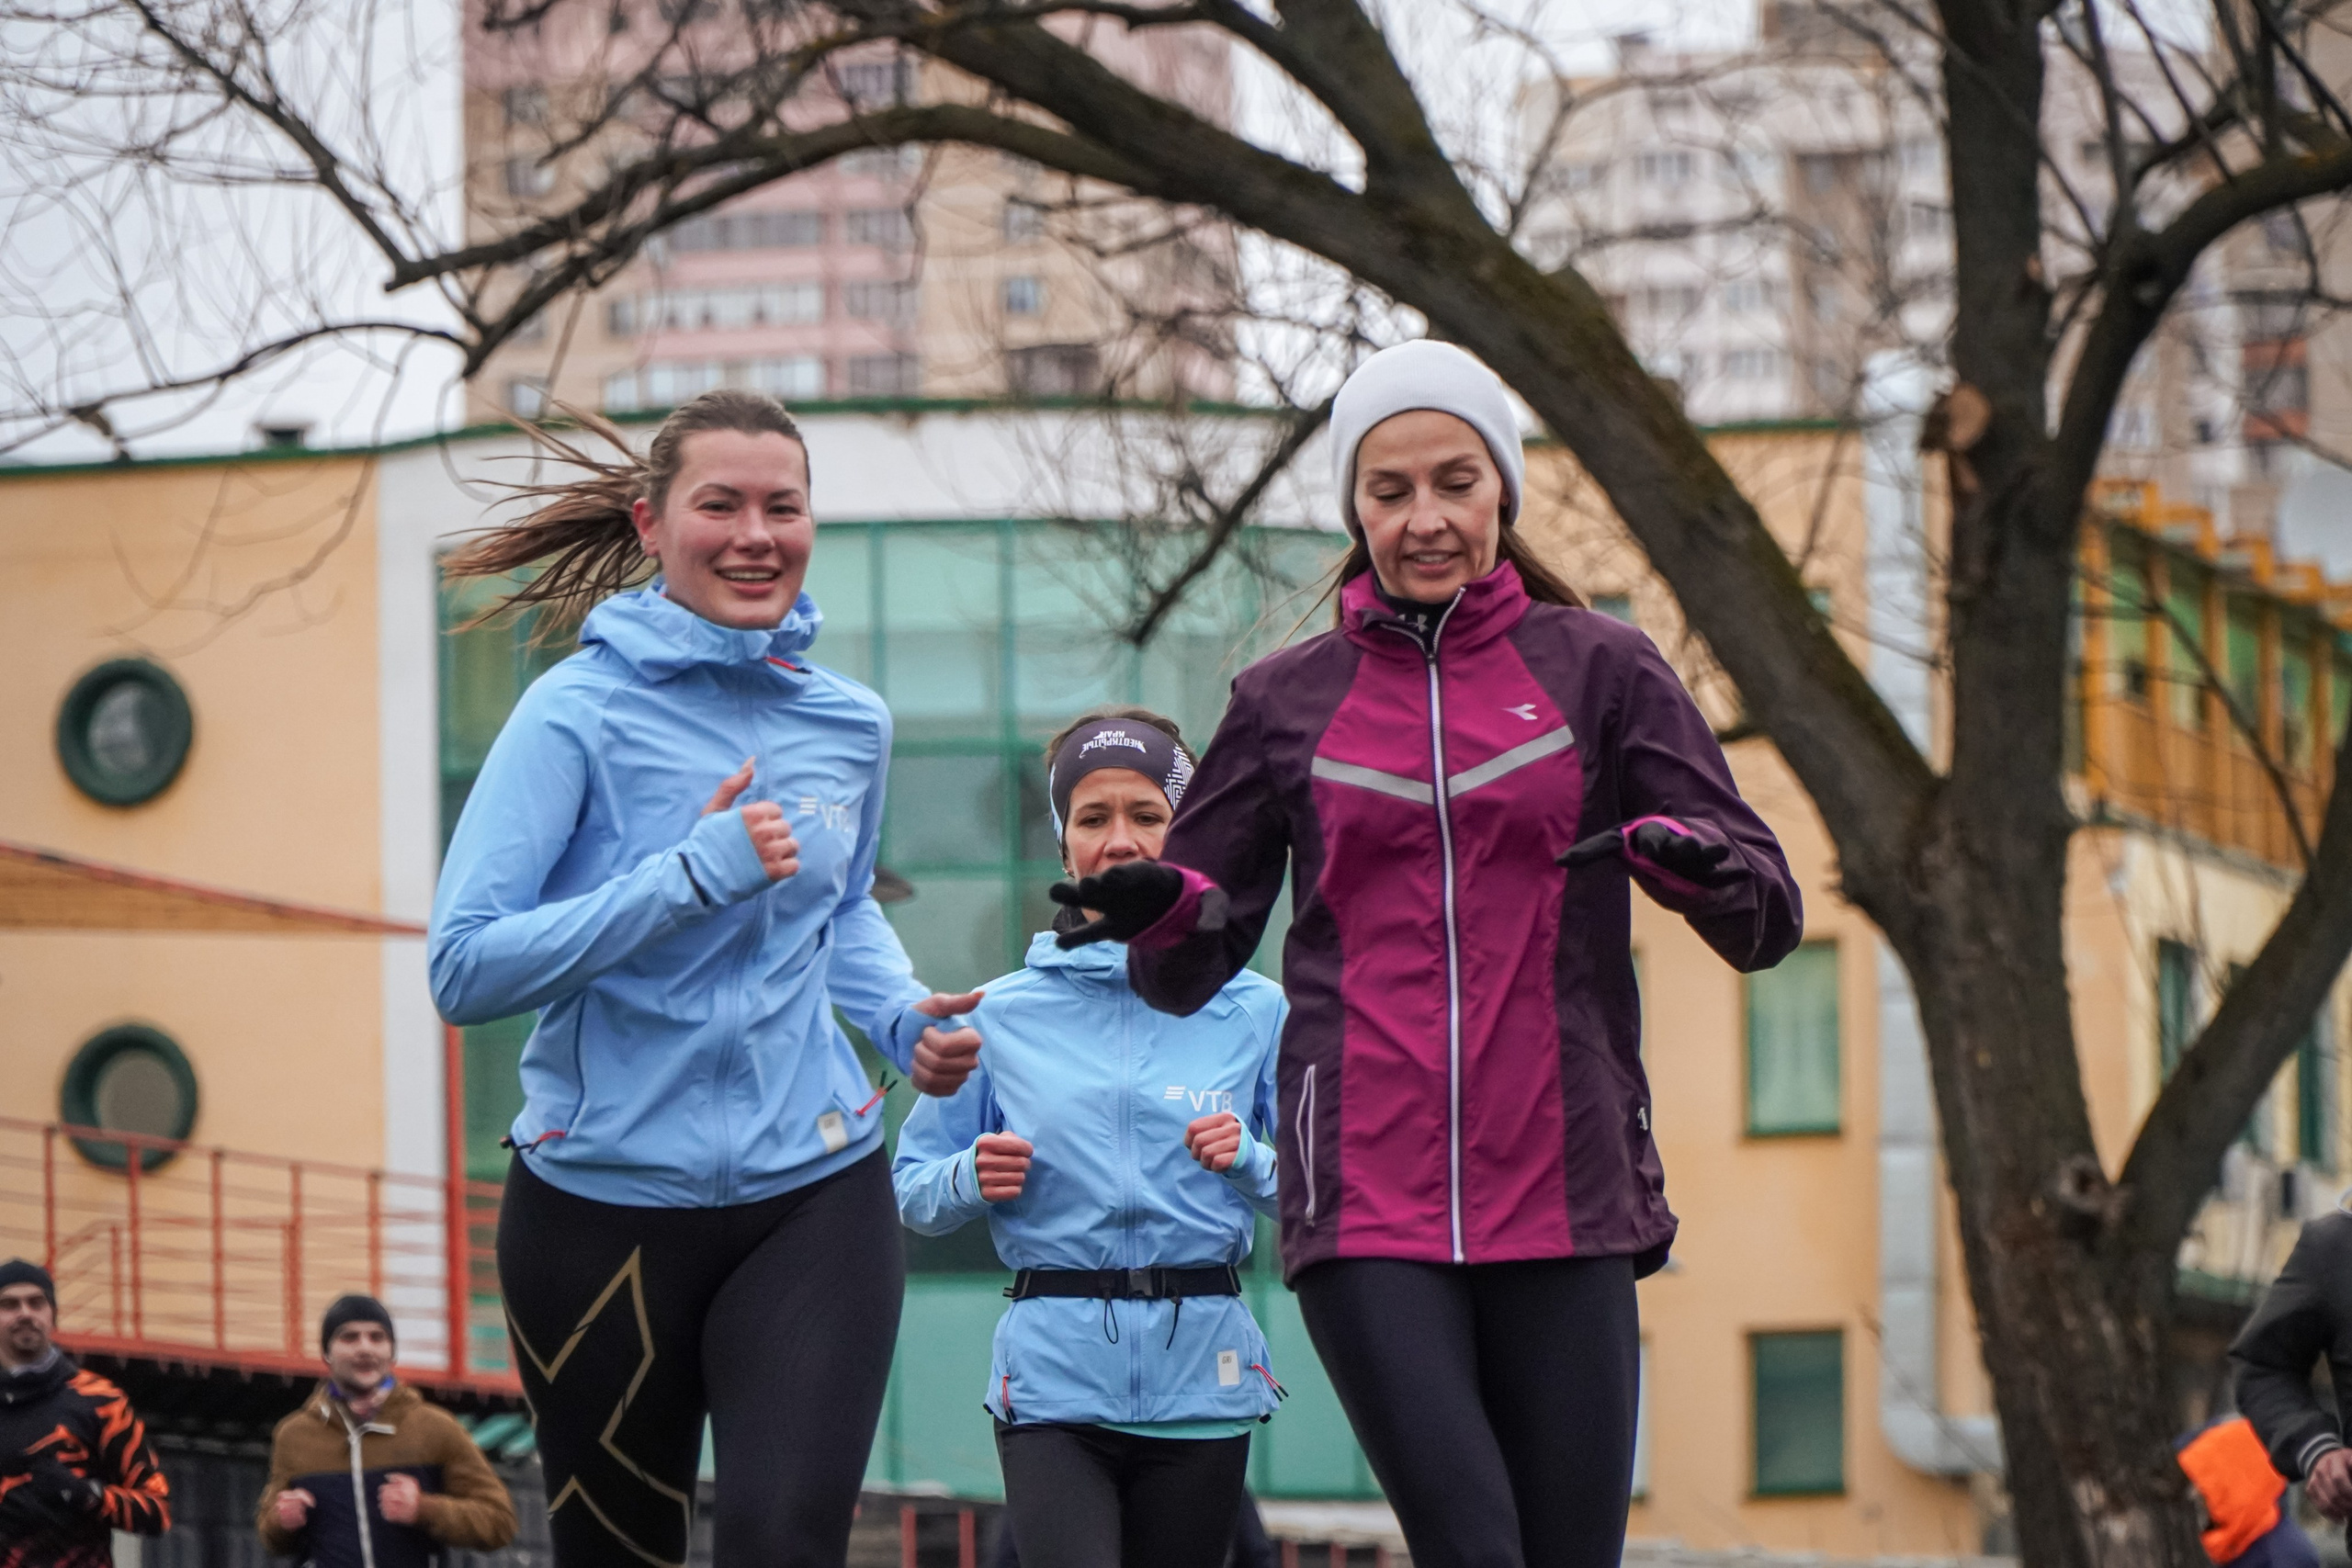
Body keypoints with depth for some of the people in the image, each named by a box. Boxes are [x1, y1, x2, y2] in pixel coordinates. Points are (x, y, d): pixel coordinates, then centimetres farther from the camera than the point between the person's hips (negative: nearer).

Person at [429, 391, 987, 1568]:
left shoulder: (848, 724, 6)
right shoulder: (582, 713, -9)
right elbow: (465, 966, -17)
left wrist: (904, 1019, 6)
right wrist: (692, 874, -23)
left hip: (814, 1198, 2)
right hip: (604, 1200, -2)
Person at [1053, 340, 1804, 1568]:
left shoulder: (1598, 670, 9)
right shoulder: (1287, 703, 11)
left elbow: (1766, 920, 4)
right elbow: (1190, 970, 13)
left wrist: (1689, 861, -18)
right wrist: (1163, 910, -10)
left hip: (1562, 1194, 1)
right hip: (1367, 1204, 0)